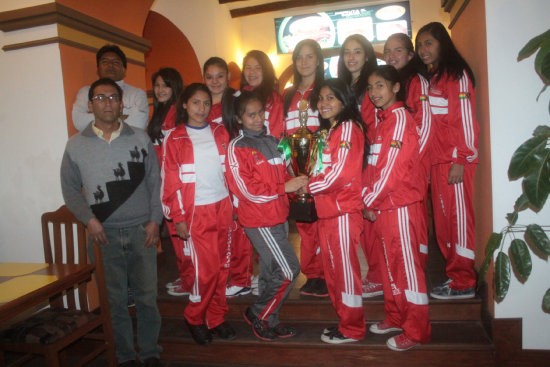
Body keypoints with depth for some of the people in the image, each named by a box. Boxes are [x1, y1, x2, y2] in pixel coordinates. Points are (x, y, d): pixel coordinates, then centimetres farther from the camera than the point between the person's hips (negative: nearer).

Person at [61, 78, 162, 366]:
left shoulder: (140, 139, 3)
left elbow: (154, 182, 4)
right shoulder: (76, 145, 3)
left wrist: (154, 220, -3)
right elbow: (70, 188, 8)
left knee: (147, 296, 7)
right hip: (103, 234, 0)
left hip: (141, 231, 0)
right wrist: (89, 218, -6)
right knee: (114, 299, 10)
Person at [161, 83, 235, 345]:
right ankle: (194, 317, 21)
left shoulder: (220, 133, 9)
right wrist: (178, 218, -6)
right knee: (207, 269, -3)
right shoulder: (174, 139, 0)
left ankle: (216, 318, 26)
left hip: (222, 208, 4)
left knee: (221, 267, 9)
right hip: (196, 212, -3)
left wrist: (233, 203, 6)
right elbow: (170, 181, -2)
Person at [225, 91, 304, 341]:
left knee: (272, 272, 16)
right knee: (289, 270, -6)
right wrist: (284, 187, -18)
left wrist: (295, 182, -3)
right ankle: (257, 314, 13)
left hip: (278, 216, 7)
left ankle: (269, 321, 32)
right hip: (259, 220, -7)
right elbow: (245, 188, -17)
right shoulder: (237, 147, -10)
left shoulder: (272, 141, 11)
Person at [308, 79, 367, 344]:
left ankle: (352, 329, 14)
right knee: (332, 268, 15)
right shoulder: (329, 130, 19)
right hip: (326, 209, 9)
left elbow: (341, 172, -19)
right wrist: (309, 181, 5)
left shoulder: (348, 127, -9)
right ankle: (344, 320, 29)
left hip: (343, 209, -9)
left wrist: (309, 185, -8)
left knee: (345, 267, 0)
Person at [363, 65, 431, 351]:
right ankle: (395, 318, 32)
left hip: (400, 206, -9)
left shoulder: (400, 118, -12)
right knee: (389, 263, 17)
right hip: (381, 206, 9)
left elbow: (393, 169, -19)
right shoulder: (382, 119, 15)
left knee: (407, 266, 1)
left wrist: (370, 201, -11)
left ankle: (416, 331, 14)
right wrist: (367, 197, 2)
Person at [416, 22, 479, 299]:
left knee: (459, 217, -3)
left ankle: (464, 283, 6)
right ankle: (454, 275, 19)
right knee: (443, 219, 9)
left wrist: (461, 158, -16)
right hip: (437, 161, 8)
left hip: (455, 161, -8)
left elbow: (465, 117, -11)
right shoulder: (431, 79, 20)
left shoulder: (457, 74, -3)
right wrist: (428, 162, 14)